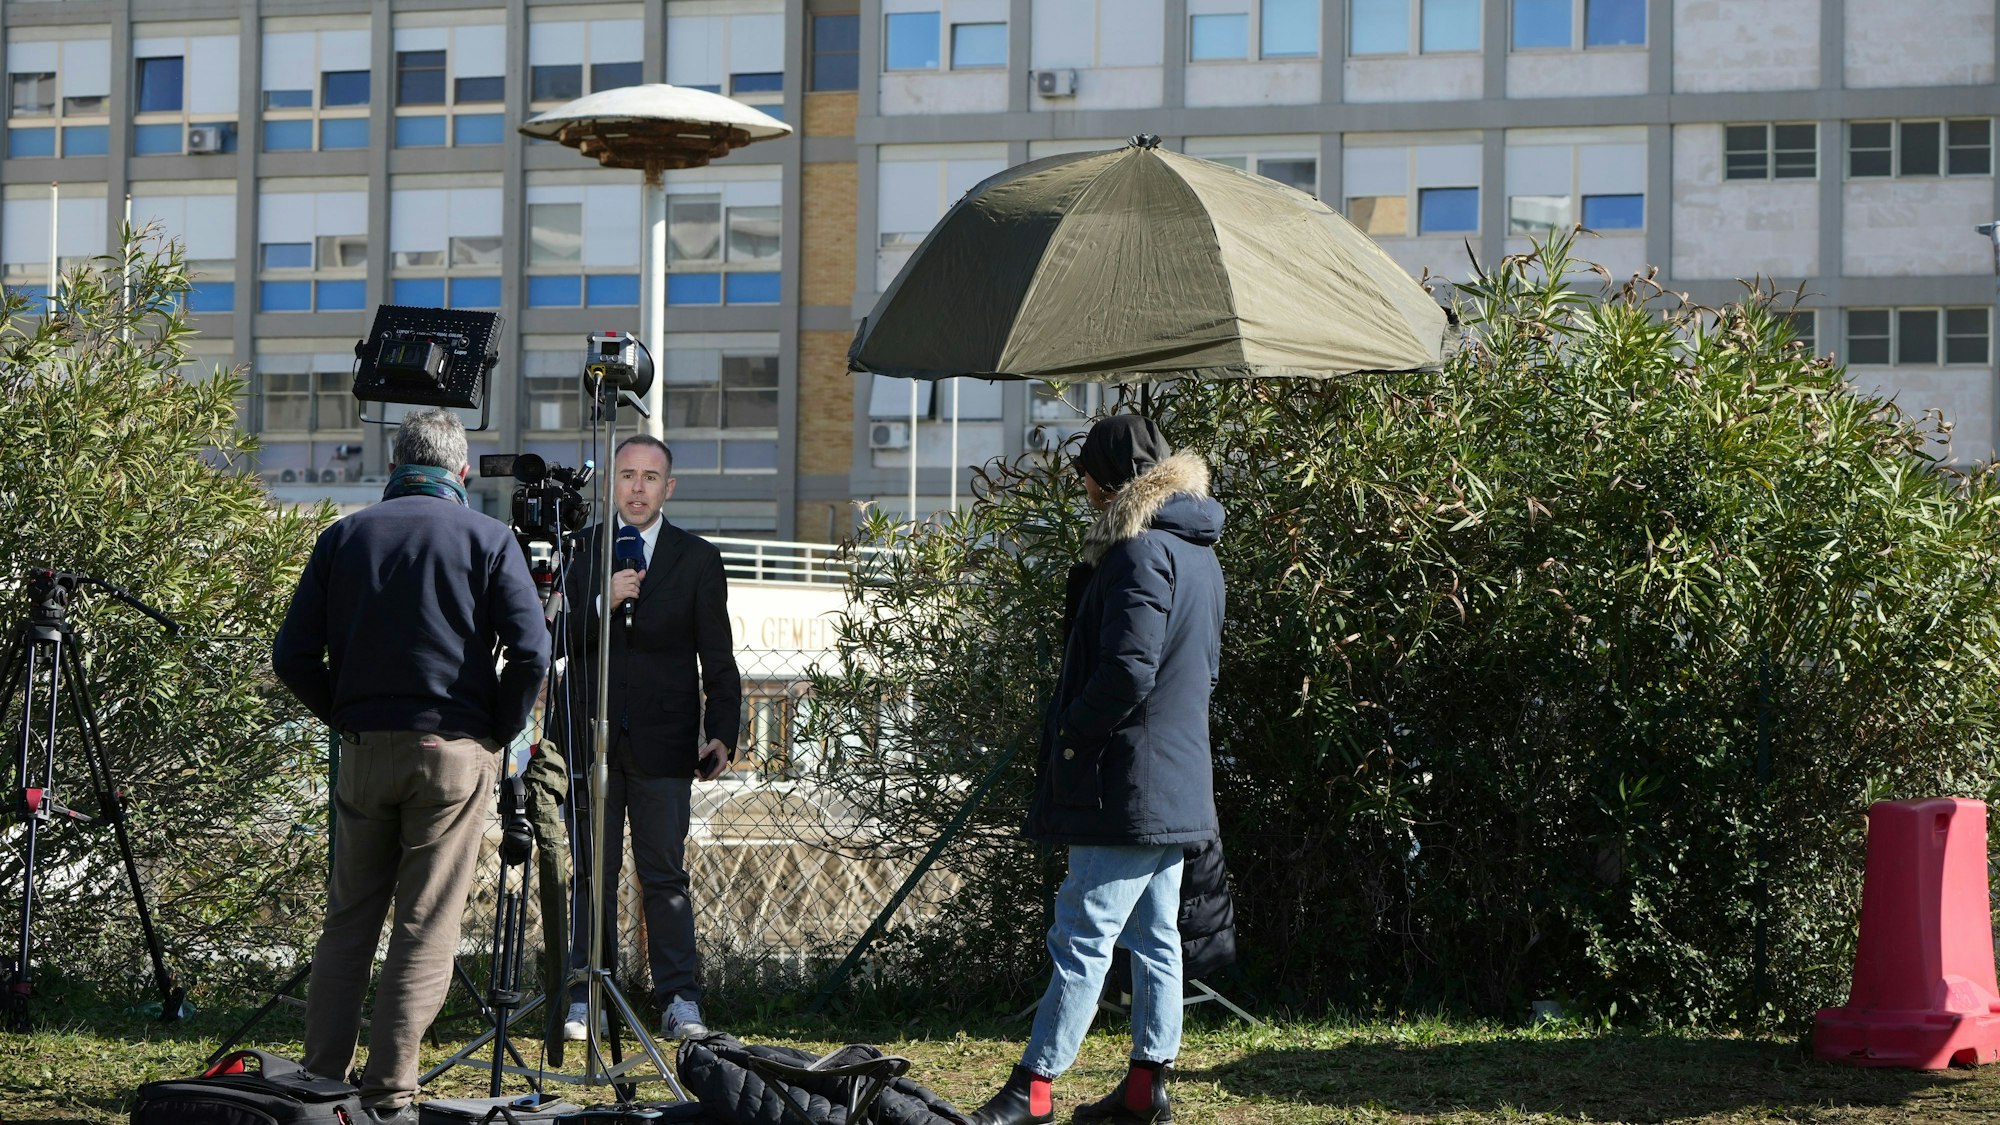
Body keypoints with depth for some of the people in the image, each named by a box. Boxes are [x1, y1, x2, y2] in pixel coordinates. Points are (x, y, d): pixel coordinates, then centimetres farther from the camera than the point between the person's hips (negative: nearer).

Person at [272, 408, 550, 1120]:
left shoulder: (344, 536, 6)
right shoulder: (487, 538, -1)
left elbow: (292, 656, 2)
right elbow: (530, 651, -12)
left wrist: (343, 717, 13)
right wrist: (498, 734, 0)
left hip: (363, 749, 3)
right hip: (454, 749, -3)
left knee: (347, 923, 13)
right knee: (427, 931, 0)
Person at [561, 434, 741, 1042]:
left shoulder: (698, 559, 6)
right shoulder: (579, 550, 8)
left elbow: (718, 660, 5)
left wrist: (722, 734, -7)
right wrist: (602, 603, -15)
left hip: (663, 741, -1)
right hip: (591, 739, 1)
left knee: (665, 876, -1)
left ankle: (679, 1001, 2)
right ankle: (584, 1001, 8)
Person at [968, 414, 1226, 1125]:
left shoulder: (1139, 553, -16)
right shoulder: (1197, 553, 15)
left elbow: (1128, 671, -24)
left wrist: (1070, 733, -13)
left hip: (1126, 786, -10)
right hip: (1178, 781, 10)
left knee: (1082, 939, -9)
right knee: (1153, 938, 11)